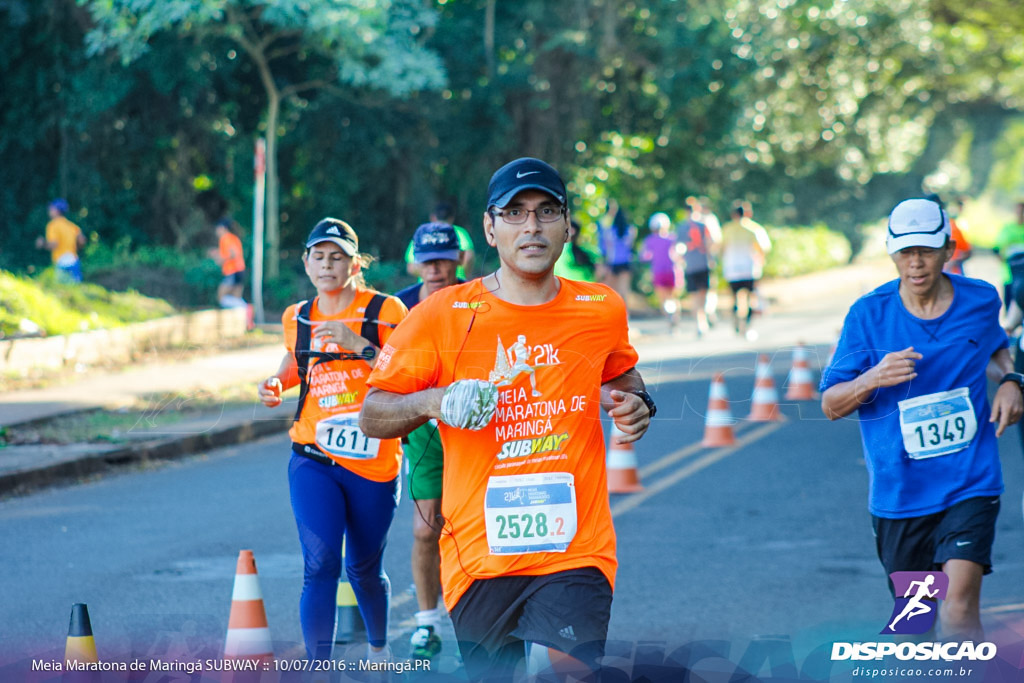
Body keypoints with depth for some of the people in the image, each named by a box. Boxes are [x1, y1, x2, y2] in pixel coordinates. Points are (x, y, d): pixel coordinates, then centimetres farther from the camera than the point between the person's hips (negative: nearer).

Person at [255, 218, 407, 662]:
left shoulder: (384, 312, -5)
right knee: (320, 566, -15)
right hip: (313, 460, 1)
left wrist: (360, 345, -24)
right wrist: (277, 384, 8)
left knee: (364, 570, 14)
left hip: (373, 462, -1)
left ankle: (378, 648, 42)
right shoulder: (298, 317, 7)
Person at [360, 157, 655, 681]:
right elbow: (372, 416, 3)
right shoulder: (441, 316, -2)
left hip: (576, 555, 0)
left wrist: (634, 404, 3)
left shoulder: (602, 311, 5)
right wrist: (429, 402, -17)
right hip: (477, 556, 0)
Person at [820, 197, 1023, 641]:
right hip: (898, 489, 1)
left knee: (958, 607, -19)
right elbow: (831, 405, -4)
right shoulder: (869, 314, -6)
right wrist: (872, 379, -24)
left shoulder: (981, 301, 0)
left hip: (969, 484, -1)